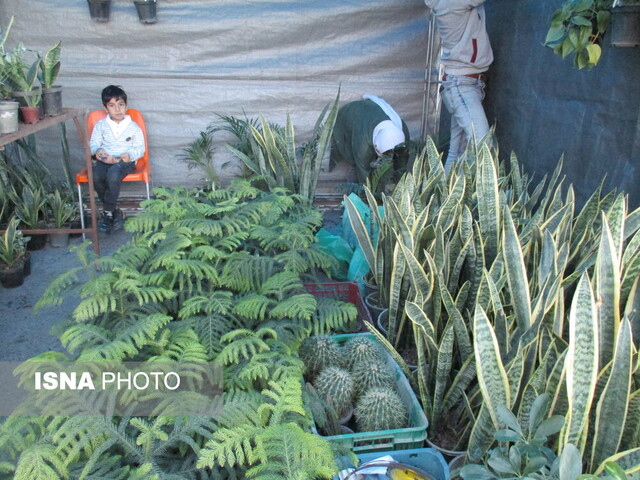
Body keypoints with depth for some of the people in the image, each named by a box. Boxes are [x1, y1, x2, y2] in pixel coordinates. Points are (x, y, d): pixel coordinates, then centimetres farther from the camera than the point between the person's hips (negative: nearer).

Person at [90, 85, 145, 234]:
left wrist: (130, 155, -17)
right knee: (95, 175, -32)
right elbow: (93, 143, 10)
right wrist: (97, 150, -15)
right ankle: (114, 211, -14)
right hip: (104, 160, 3)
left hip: (125, 161, -3)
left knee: (113, 174, -38)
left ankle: (107, 212, -18)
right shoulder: (100, 125, 13)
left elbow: (140, 148, 5)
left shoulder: (133, 127, 8)